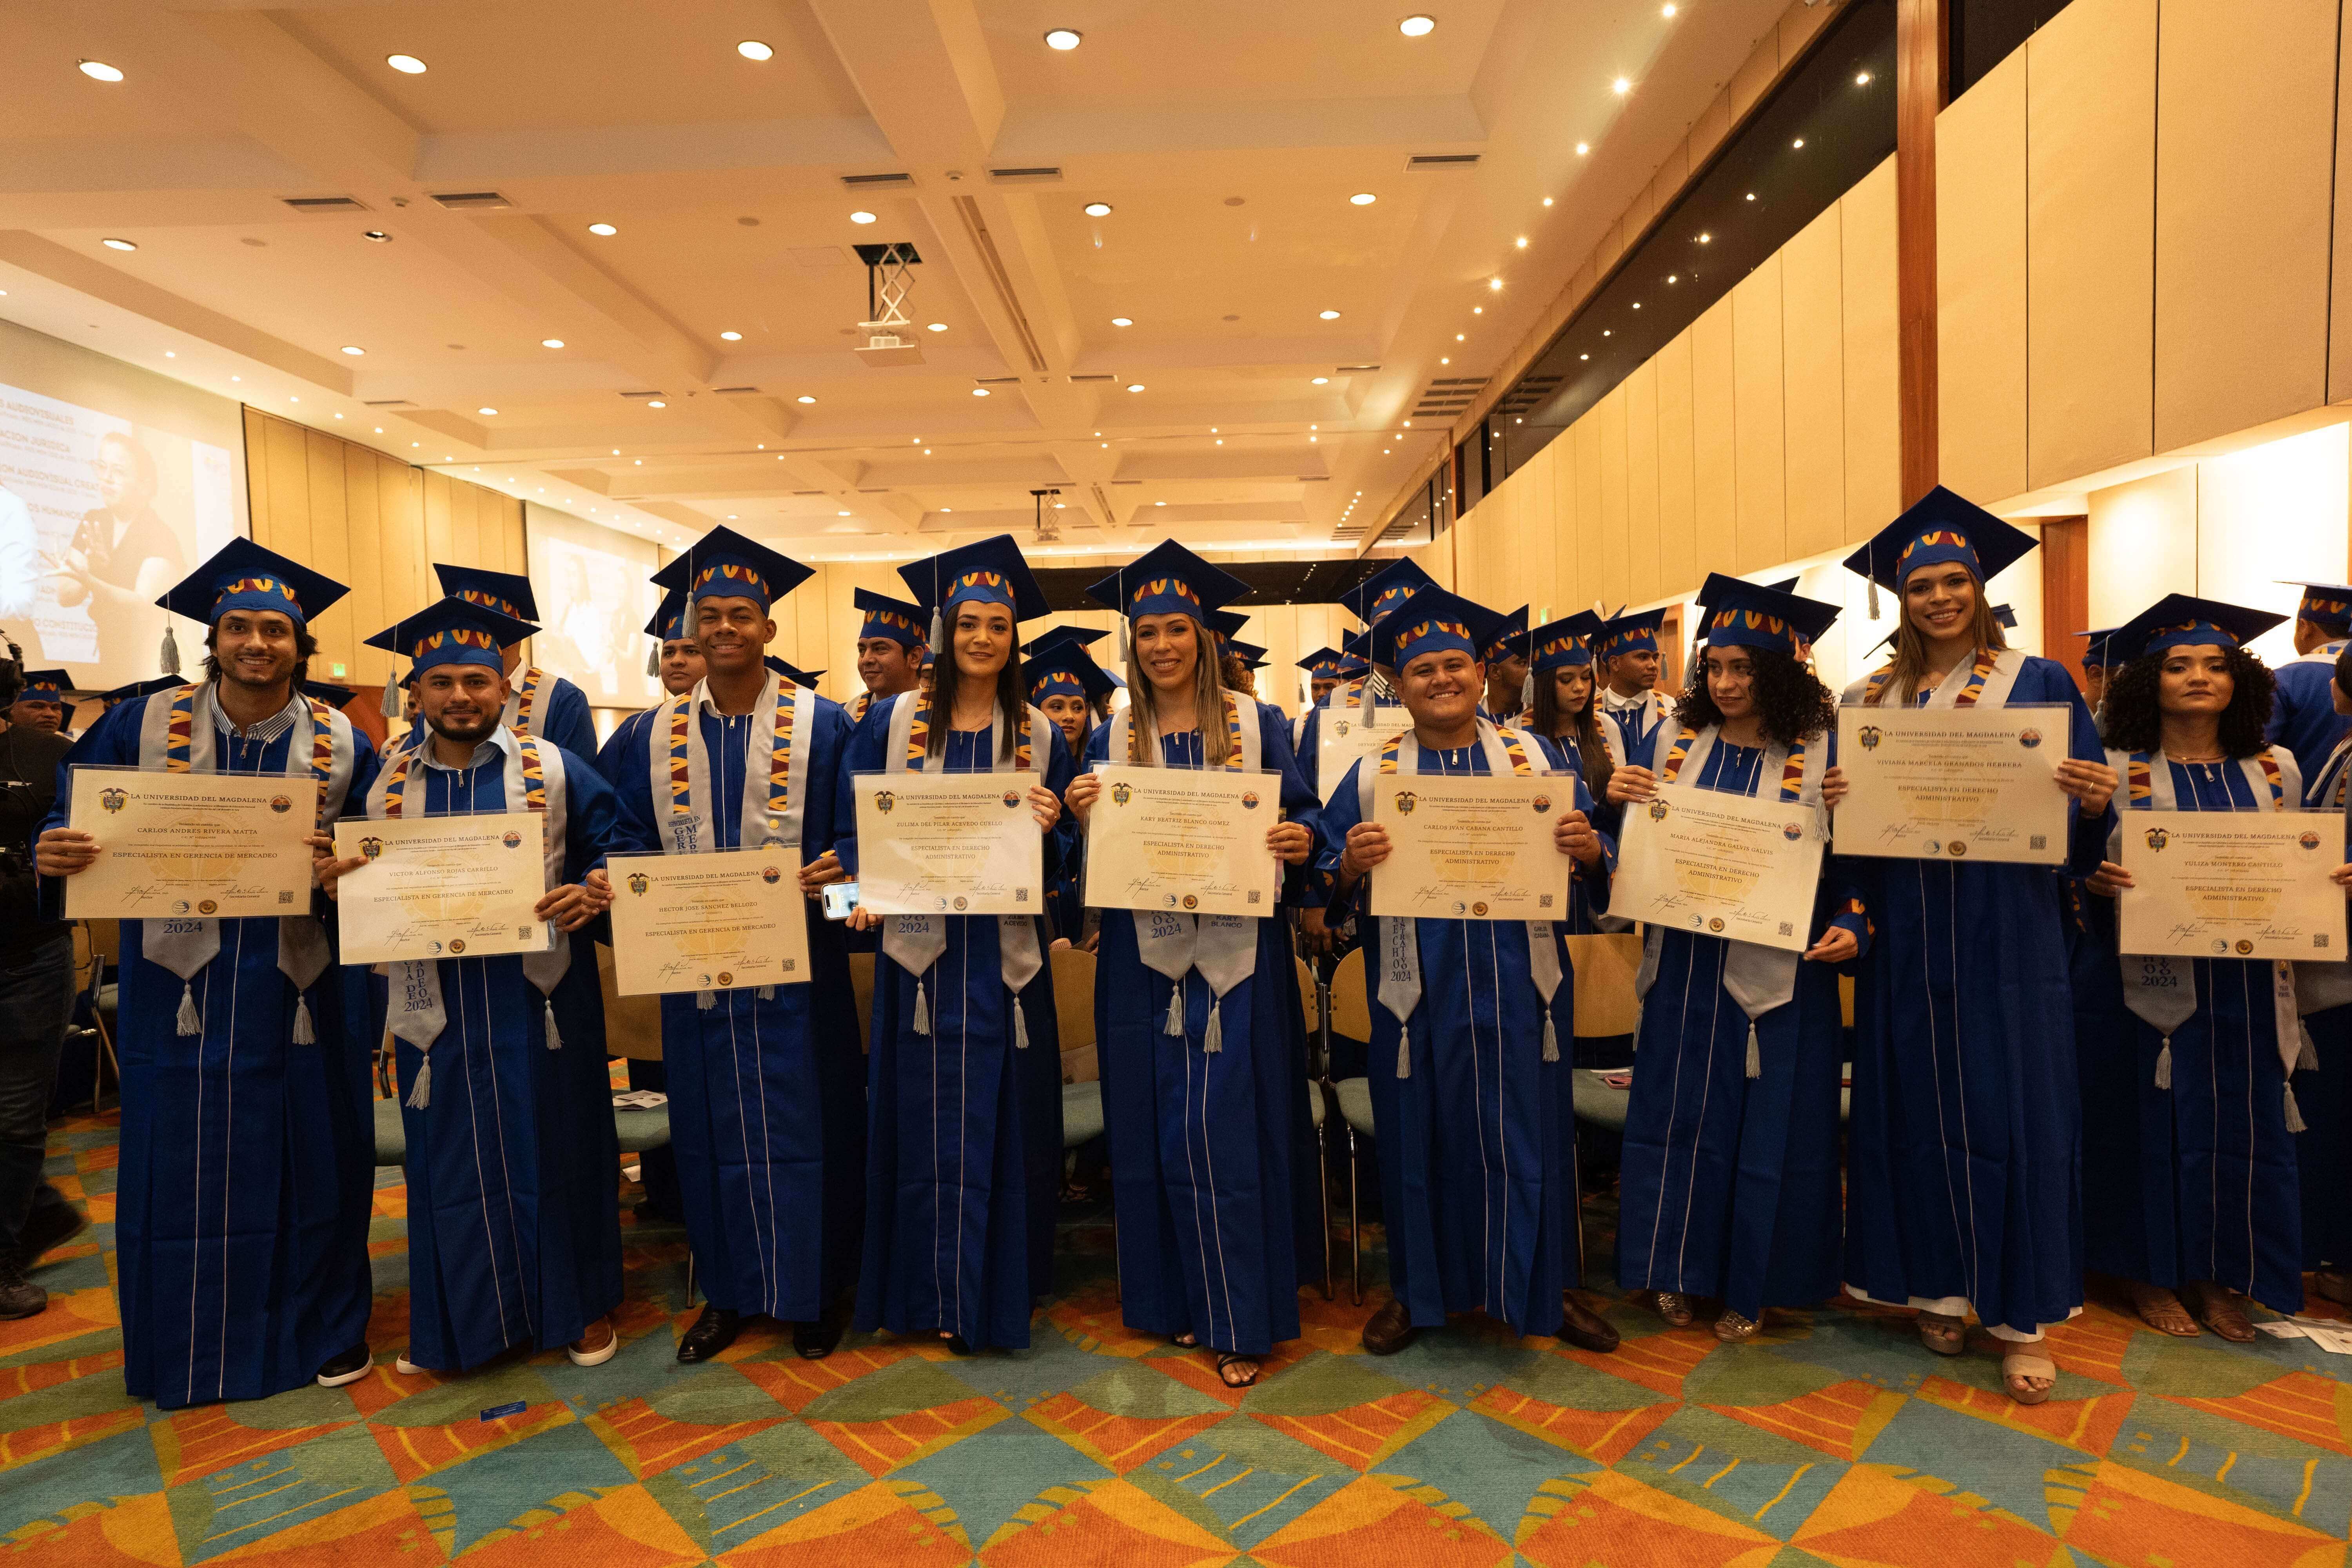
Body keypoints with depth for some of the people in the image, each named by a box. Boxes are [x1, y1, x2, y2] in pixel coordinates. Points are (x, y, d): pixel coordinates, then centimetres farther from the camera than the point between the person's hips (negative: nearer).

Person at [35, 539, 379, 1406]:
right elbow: (68, 821, 4)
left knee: (312, 1156, 8)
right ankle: (194, 1347, 27)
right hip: (179, 985, 0)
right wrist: (55, 851, -18)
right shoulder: (144, 726, -1)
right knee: (180, 1166, 8)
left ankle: (328, 1325, 27)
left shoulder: (342, 745, -1)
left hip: (296, 987, 0)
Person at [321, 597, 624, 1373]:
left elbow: (614, 850, -1)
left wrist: (591, 894, -20)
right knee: (448, 1157, 11)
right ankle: (453, 1320, 29)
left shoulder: (555, 770, 0)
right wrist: (339, 880, -8)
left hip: (535, 999, -2)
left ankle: (579, 1304, 24)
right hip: (436, 1005, 3)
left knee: (552, 1147, 6)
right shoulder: (388, 783, 8)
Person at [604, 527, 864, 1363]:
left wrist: (835, 871, -21)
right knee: (713, 1129, 11)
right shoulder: (656, 735, 7)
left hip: (796, 958, -3)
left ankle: (812, 1290, 22)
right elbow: (627, 836, 11)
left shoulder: (821, 724, -2)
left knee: (802, 1125, 5)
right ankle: (728, 1290, 28)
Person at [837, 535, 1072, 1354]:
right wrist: (863, 894, -13)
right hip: (918, 944, 0)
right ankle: (933, 1291, 23)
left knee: (997, 1119, 7)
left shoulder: (1040, 736, 6)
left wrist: (1046, 831, -14)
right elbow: (851, 825, 4)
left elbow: (1061, 857, 8)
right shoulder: (892, 720, 3)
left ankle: (994, 1293, 23)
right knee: (922, 1120, 6)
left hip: (1004, 953, 1)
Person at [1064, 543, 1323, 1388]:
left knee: (1231, 1131, -1)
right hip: (1146, 953, 3)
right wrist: (1082, 817, -11)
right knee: (1162, 1134, 8)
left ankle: (1242, 1318, 11)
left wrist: (1301, 837, -19)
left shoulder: (1255, 723, 3)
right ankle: (1184, 1299, 24)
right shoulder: (1112, 738, 8)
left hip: (1236, 953, -2)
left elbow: (1302, 814, 3)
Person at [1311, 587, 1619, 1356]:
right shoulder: (1373, 771, 3)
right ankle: (1417, 1291, 30)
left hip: (1518, 982, 1)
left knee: (1529, 1133, 10)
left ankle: (1546, 1288, 32)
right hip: (1420, 987, 0)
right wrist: (1351, 863, -21)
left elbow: (1590, 863, 4)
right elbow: (1329, 884, 0)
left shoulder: (1532, 756, 5)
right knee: (1420, 1136, 10)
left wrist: (1588, 849, -18)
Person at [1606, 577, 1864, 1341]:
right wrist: (1622, 800, -9)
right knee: (1677, 1112, 12)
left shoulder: (1820, 752, -5)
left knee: (1769, 1124, 8)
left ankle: (1752, 1283, 27)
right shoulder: (1675, 741, 4)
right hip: (1685, 962, 3)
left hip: (1776, 970, -3)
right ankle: (1678, 1266, 29)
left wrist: (1850, 926, -19)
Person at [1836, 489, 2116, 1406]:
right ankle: (1937, 1285, 23)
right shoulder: (1869, 699, 8)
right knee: (1919, 1105, 8)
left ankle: (2021, 1315, 14)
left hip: (2006, 930, -2)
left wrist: (2095, 805, -21)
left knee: (2012, 1110, 1)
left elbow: (2081, 827, 0)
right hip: (1906, 934, 2)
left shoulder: (2039, 682, 2)